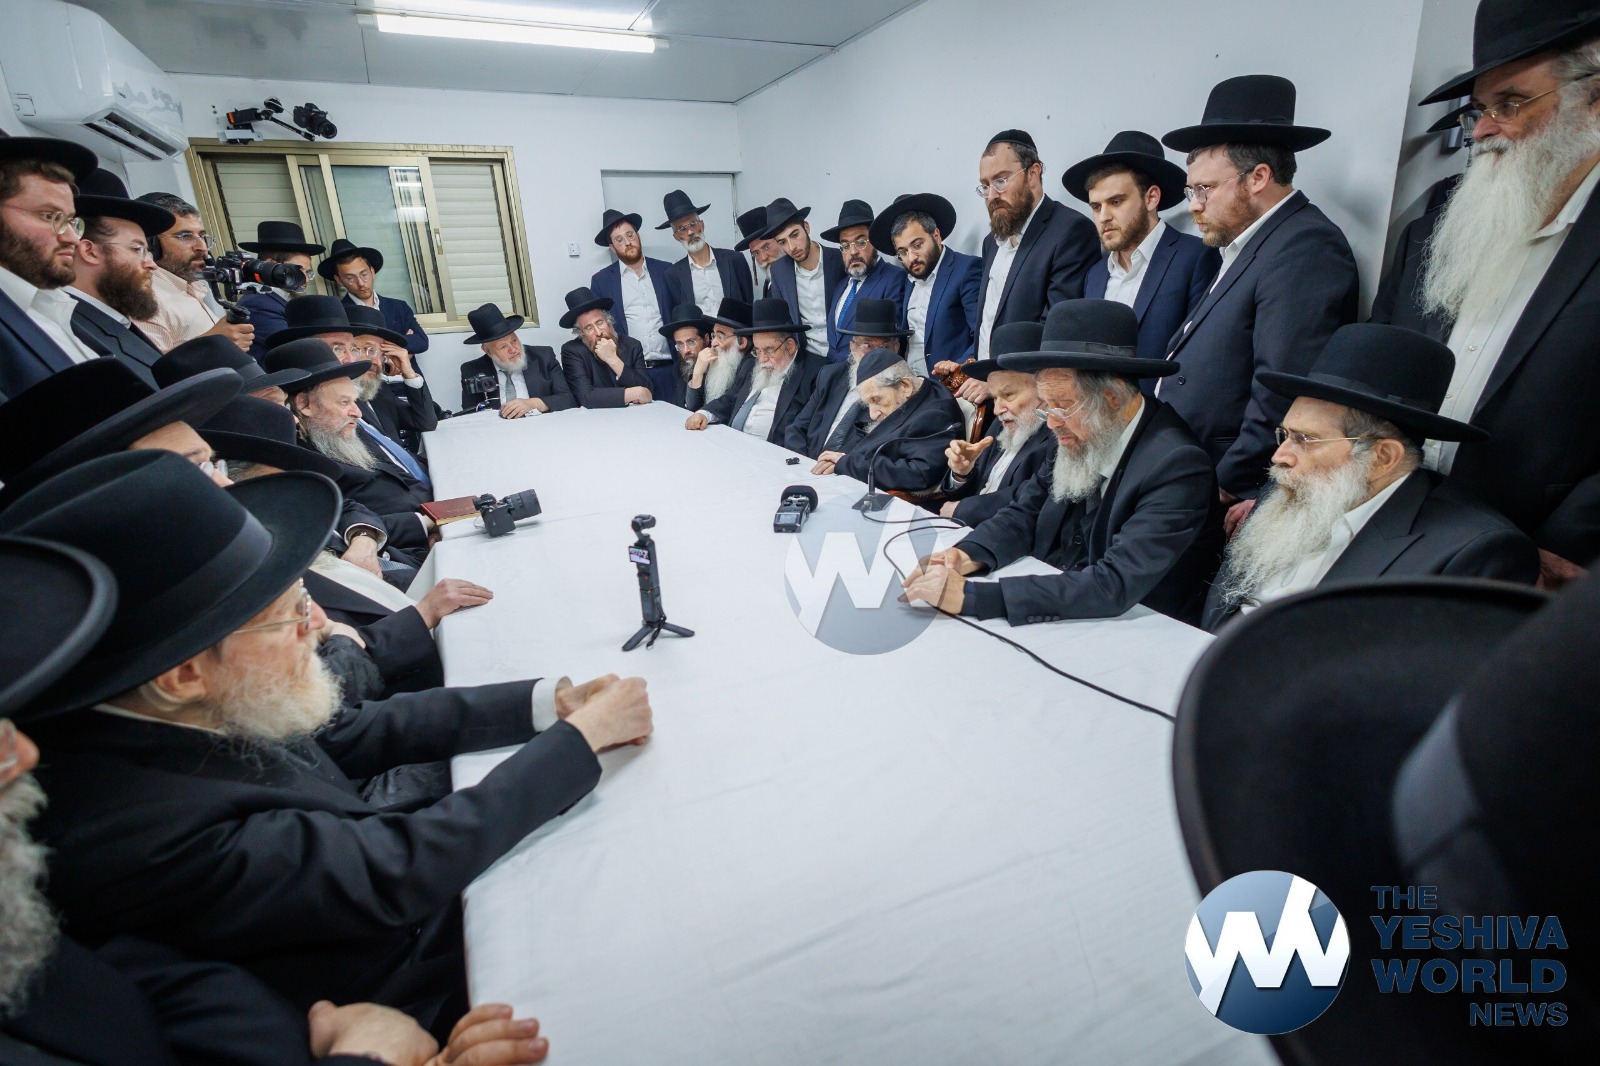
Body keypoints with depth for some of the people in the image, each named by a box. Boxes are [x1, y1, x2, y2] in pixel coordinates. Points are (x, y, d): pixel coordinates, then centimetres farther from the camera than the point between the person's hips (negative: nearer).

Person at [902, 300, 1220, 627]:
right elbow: (1027, 512, 6)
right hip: (1053, 619, 6)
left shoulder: (1177, 466, -22)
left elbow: (1115, 585, -31)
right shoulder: (1081, 438, -2)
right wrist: (968, 555, -16)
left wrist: (972, 595, -36)